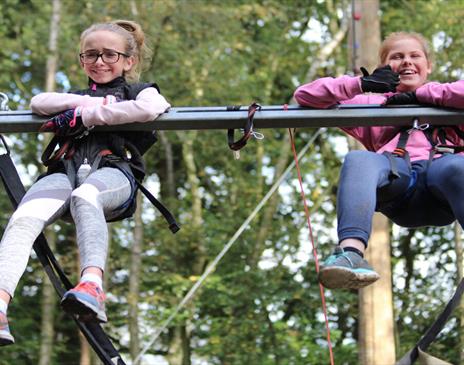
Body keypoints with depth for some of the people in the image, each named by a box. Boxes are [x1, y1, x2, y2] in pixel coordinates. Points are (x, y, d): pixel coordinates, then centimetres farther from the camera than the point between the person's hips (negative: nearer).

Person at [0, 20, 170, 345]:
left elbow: (150, 108, -1)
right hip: (65, 169, 3)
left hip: (112, 170, -3)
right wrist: (88, 102, 5)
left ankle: (93, 286, -62)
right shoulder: (76, 96, 38)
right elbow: (38, 102, 16)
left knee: (84, 197, -42)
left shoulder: (138, 91, 27)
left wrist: (83, 116, 0)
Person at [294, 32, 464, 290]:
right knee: (358, 159, -33)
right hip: (397, 176, 1)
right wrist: (362, 84, 15)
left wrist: (419, 95, 11)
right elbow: (306, 96, 28)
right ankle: (351, 252, -55)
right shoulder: (373, 103, 36)